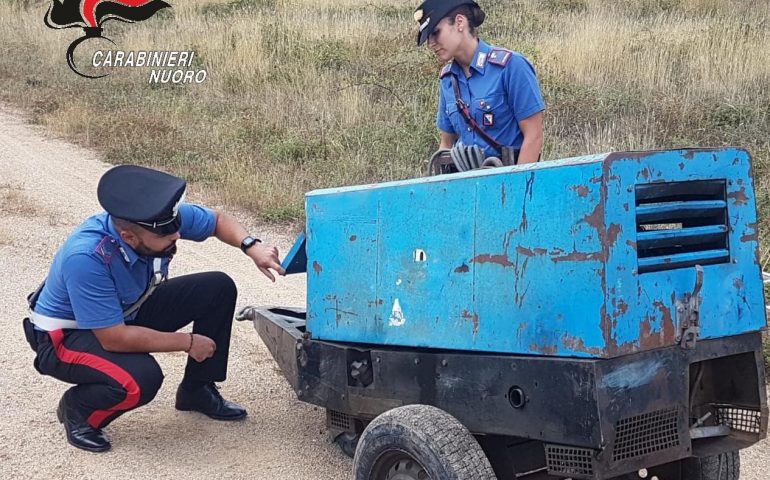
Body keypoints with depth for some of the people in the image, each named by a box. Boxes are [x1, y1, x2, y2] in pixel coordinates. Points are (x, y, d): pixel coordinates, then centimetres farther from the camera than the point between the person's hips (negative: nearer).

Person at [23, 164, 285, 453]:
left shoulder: (161, 218, -21)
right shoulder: (85, 259, -39)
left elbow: (218, 221, -1)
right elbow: (114, 339, -35)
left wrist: (251, 246, -21)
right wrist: (188, 343, -25)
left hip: (128, 313, 7)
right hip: (66, 337, -7)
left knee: (219, 288, -5)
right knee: (141, 378, -35)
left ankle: (198, 391, 12)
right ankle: (76, 411, -3)